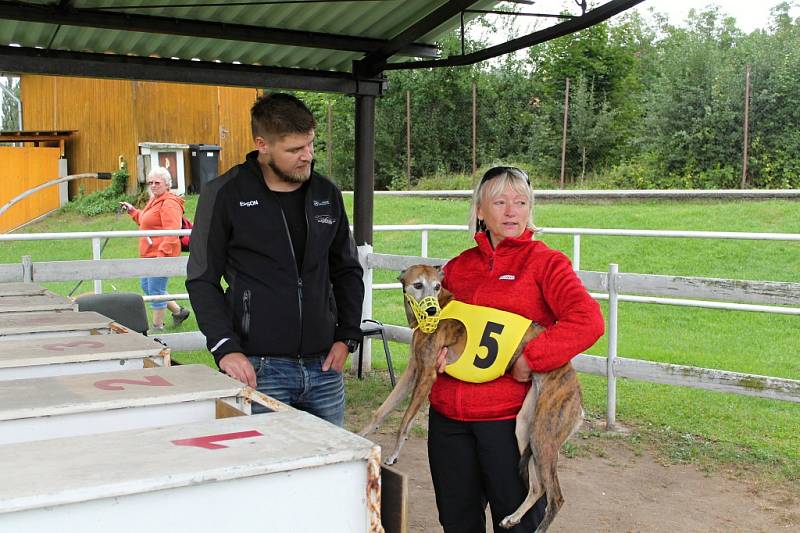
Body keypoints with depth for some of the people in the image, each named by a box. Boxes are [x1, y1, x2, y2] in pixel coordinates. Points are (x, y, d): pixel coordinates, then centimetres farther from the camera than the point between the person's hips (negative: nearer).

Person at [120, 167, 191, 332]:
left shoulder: (169, 203, -17)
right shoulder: (154, 200, 17)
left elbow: (172, 232, -25)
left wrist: (162, 254, -29)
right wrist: (132, 211, 26)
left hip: (162, 254, -11)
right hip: (149, 254, 11)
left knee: (156, 290, -3)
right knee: (146, 286, 19)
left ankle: (157, 327, 11)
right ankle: (178, 311, 30)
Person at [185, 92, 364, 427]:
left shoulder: (326, 193, 9)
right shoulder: (225, 194, -5)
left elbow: (347, 271, 17)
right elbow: (202, 280, -3)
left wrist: (347, 337, 6)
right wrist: (225, 347, -13)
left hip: (324, 366, 5)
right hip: (259, 368, -4)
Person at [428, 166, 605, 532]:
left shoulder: (545, 262, -4)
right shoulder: (458, 266, 10)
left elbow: (588, 321, -16)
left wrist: (530, 359, -21)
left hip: (509, 418, -4)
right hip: (448, 415, 5)